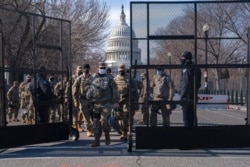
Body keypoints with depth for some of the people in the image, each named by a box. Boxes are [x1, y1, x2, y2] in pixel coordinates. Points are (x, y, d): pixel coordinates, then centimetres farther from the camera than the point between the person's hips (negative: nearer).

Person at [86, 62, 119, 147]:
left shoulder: (109, 78, 2)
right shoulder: (92, 78, 11)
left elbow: (114, 90, 0)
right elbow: (89, 89, 18)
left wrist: (115, 101, -6)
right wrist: (88, 99, 14)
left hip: (106, 104, -3)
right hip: (95, 104, 3)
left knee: (104, 121, -12)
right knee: (96, 122, 4)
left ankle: (107, 135, 15)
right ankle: (97, 140, 11)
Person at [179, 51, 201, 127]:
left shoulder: (186, 69, -14)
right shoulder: (195, 68, 14)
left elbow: (186, 85, -19)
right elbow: (198, 84, 18)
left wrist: (181, 97, -16)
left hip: (187, 98, -9)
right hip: (193, 97, 9)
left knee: (187, 118, -6)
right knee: (192, 117, 15)